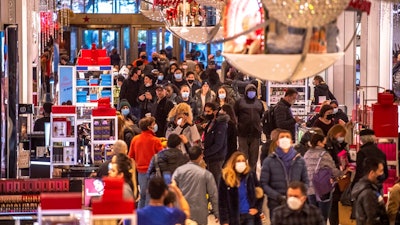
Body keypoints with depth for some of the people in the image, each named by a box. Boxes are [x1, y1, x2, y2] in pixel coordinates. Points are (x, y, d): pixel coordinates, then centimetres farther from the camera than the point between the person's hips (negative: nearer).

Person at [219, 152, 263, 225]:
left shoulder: (251, 175, -2)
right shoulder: (226, 178, -8)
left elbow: (259, 193, 11)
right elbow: (222, 202, -6)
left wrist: (257, 208, -1)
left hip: (250, 214, 2)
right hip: (234, 216, -2)